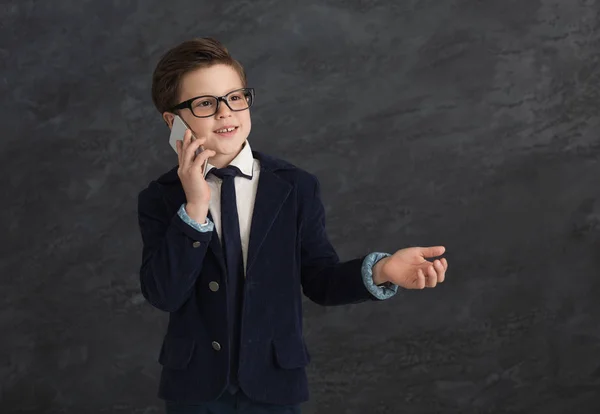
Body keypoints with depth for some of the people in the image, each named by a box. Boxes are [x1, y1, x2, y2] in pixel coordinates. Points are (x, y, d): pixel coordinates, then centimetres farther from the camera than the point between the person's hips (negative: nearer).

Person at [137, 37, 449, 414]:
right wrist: (194, 208, -24)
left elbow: (320, 279, -3)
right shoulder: (160, 199, -4)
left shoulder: (297, 187, -3)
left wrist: (380, 270, -21)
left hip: (274, 383, 1)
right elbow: (163, 294, -15)